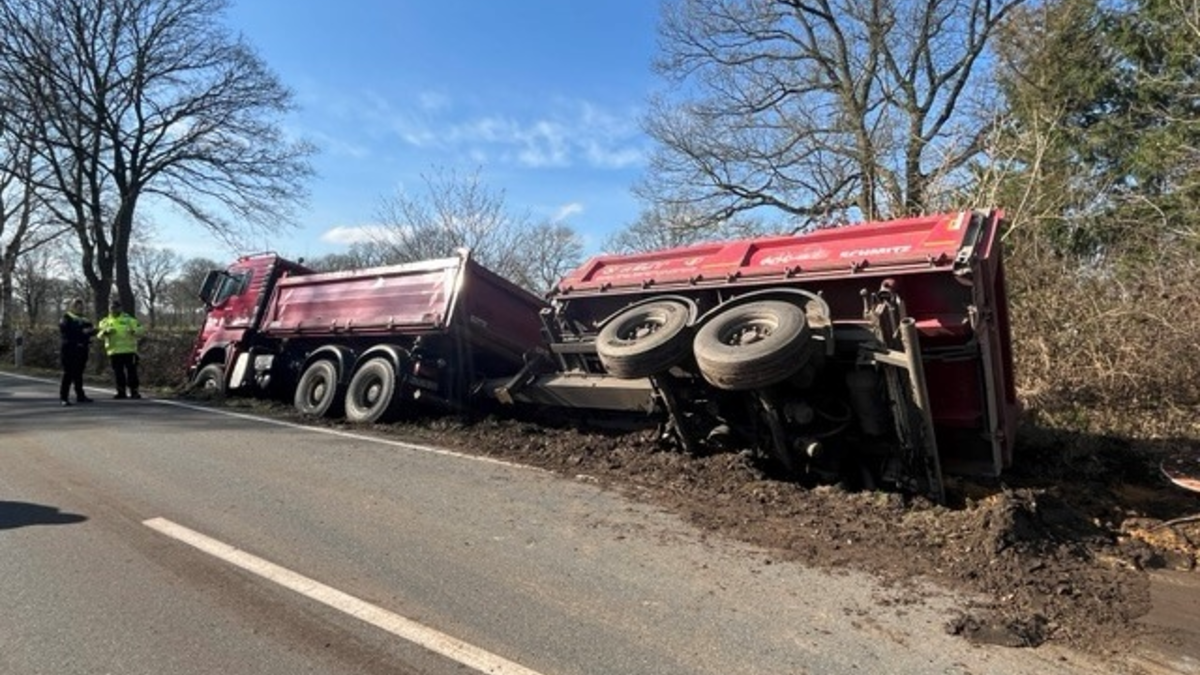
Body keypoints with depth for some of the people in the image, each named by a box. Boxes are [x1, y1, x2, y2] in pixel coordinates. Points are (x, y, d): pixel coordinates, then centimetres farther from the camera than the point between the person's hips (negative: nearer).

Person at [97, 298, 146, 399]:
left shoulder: (129, 319, 7)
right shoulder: (105, 321, 12)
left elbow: (140, 329, 2)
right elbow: (99, 334, 0)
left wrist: (134, 331, -21)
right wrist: (106, 332, -23)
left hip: (129, 350, -2)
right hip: (114, 351, 2)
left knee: (131, 372, -4)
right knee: (118, 373, 5)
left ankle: (134, 392, -1)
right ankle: (121, 392, 12)